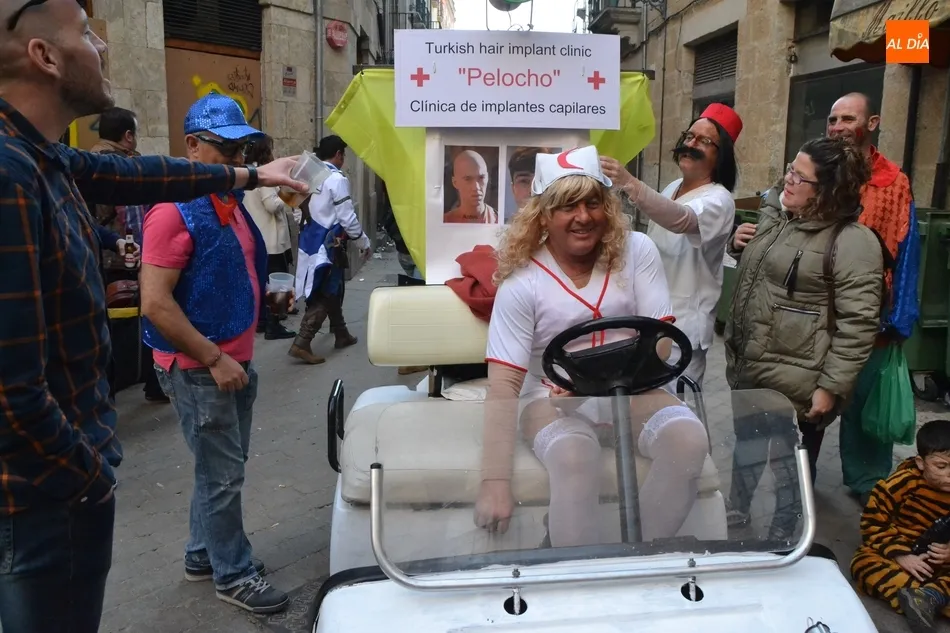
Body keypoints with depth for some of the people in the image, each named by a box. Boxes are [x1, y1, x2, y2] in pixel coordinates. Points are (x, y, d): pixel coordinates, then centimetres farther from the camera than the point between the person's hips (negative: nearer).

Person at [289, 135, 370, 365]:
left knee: (332, 291, 20)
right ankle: (301, 344, -10)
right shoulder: (337, 179, -15)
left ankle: (341, 334, 31)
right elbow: (347, 218, -16)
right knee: (324, 296, -5)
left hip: (311, 240, 9)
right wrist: (364, 243, -4)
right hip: (327, 244, -9)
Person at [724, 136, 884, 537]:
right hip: (749, 369, 7)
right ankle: (734, 518, 45)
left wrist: (831, 387, -20)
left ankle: (782, 540, 34)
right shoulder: (773, 215, 6)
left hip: (797, 383, -7)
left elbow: (857, 323, -19)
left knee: (792, 465, 13)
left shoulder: (852, 242, -18)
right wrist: (742, 248, 1)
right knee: (746, 450, 24)